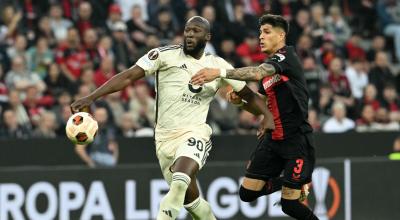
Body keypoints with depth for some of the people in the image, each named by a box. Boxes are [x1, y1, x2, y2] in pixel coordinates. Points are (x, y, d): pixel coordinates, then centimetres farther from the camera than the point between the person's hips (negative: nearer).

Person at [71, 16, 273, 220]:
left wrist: (268, 115, -5)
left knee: (179, 183, -30)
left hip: (194, 134, -2)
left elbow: (248, 94, 14)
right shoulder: (165, 55, -2)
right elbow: (129, 76, -8)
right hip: (165, 137, 2)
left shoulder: (218, 66, 5)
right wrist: (91, 97, -17)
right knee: (190, 198, 10)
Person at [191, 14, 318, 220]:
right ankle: (282, 182, 26)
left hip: (296, 139, -8)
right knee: (247, 193, 2)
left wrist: (220, 72, -42)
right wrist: (240, 100, 2)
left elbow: (257, 74, -32)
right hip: (273, 138, 8)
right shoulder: (267, 66, 14)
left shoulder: (286, 55, -13)